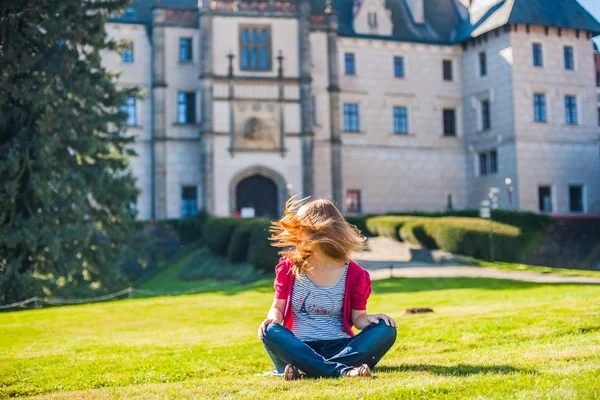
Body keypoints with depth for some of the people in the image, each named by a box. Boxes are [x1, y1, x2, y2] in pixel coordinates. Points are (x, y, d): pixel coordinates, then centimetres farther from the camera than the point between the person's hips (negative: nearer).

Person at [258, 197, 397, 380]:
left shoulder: (354, 273, 0)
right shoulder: (289, 266, 4)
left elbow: (358, 317, 7)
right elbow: (278, 308, 10)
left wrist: (369, 319, -17)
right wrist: (273, 318, -15)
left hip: (338, 348, 1)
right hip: (299, 350, 0)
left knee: (385, 330, -24)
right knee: (271, 332, -31)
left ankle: (307, 370, -39)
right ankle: (343, 371, -43)